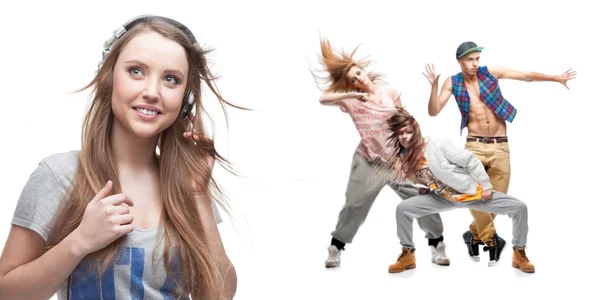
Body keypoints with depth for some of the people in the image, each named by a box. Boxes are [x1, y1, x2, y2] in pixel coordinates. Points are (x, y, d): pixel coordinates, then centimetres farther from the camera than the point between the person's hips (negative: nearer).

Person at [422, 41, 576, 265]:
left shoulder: (491, 72, 1)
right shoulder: (453, 83, 0)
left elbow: (527, 76, 5)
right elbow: (433, 112, -6)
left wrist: (555, 78, 1)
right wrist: (434, 86, -19)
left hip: (500, 147, 2)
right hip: (474, 146, -2)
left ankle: (474, 235, 26)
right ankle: (490, 239, 0)